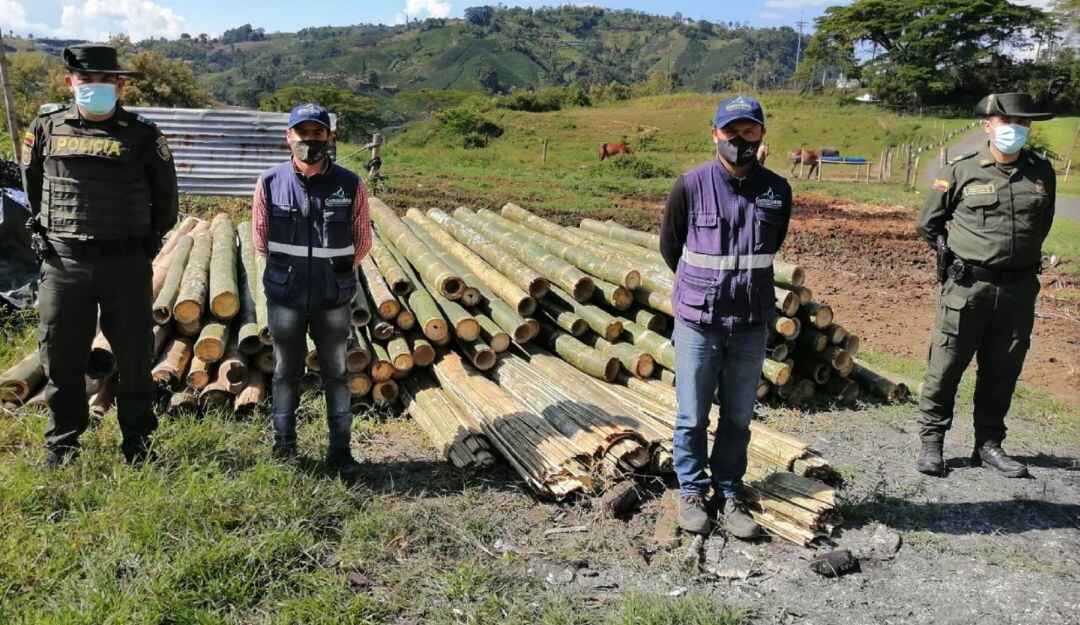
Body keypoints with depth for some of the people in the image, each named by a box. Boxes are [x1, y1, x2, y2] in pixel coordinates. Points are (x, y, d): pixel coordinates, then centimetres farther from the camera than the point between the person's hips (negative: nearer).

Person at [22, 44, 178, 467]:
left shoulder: (142, 136, -1)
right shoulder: (47, 128, 5)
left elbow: (166, 196, 9)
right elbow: (33, 183, 20)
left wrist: (148, 240, 11)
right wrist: (44, 229, 17)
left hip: (126, 264, -2)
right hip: (63, 262, 2)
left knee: (134, 358, 6)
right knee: (61, 357, 9)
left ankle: (138, 443, 21)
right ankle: (62, 442, 26)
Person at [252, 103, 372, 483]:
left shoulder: (350, 186, -8)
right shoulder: (270, 184, -6)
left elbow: (362, 242, 4)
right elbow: (261, 241, 7)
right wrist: (286, 271, 13)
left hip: (334, 299, 0)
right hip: (284, 298, 1)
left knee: (335, 374, 11)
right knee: (286, 373, 15)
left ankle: (340, 451, 23)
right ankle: (283, 445, 31)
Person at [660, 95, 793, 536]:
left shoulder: (777, 191, 0)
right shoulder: (691, 186, -8)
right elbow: (669, 246, 6)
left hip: (751, 325, 2)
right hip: (698, 322, -2)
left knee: (738, 418, 13)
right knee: (692, 417, 9)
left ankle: (729, 492, 30)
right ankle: (691, 491, 28)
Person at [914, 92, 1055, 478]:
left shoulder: (1041, 173, 7)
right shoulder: (961, 172, -3)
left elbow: (1042, 225, 21)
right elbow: (927, 224, 6)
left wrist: (1023, 256, 16)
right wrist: (957, 257, 6)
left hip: (1019, 290, 4)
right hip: (967, 287, -3)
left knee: (1003, 371, 11)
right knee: (946, 366, 0)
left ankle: (988, 444, 24)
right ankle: (931, 442, 11)